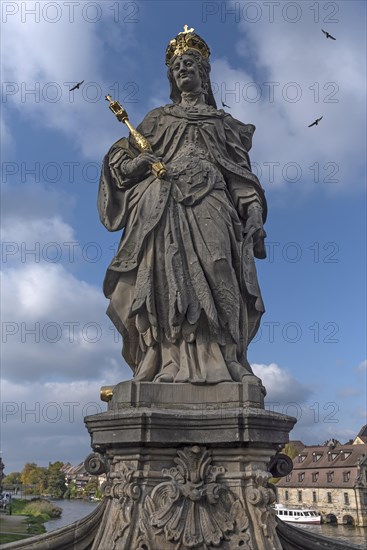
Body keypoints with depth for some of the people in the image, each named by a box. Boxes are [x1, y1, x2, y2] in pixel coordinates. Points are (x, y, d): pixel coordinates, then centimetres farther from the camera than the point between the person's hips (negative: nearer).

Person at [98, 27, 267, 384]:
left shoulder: (223, 123, 26)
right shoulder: (159, 118, 27)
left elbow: (243, 174, 16)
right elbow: (118, 156, 21)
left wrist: (254, 212, -1)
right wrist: (137, 162, -3)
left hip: (210, 204, 0)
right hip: (162, 204, 0)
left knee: (213, 277, -19)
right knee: (166, 276, -18)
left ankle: (217, 365, -24)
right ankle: (168, 365, -24)